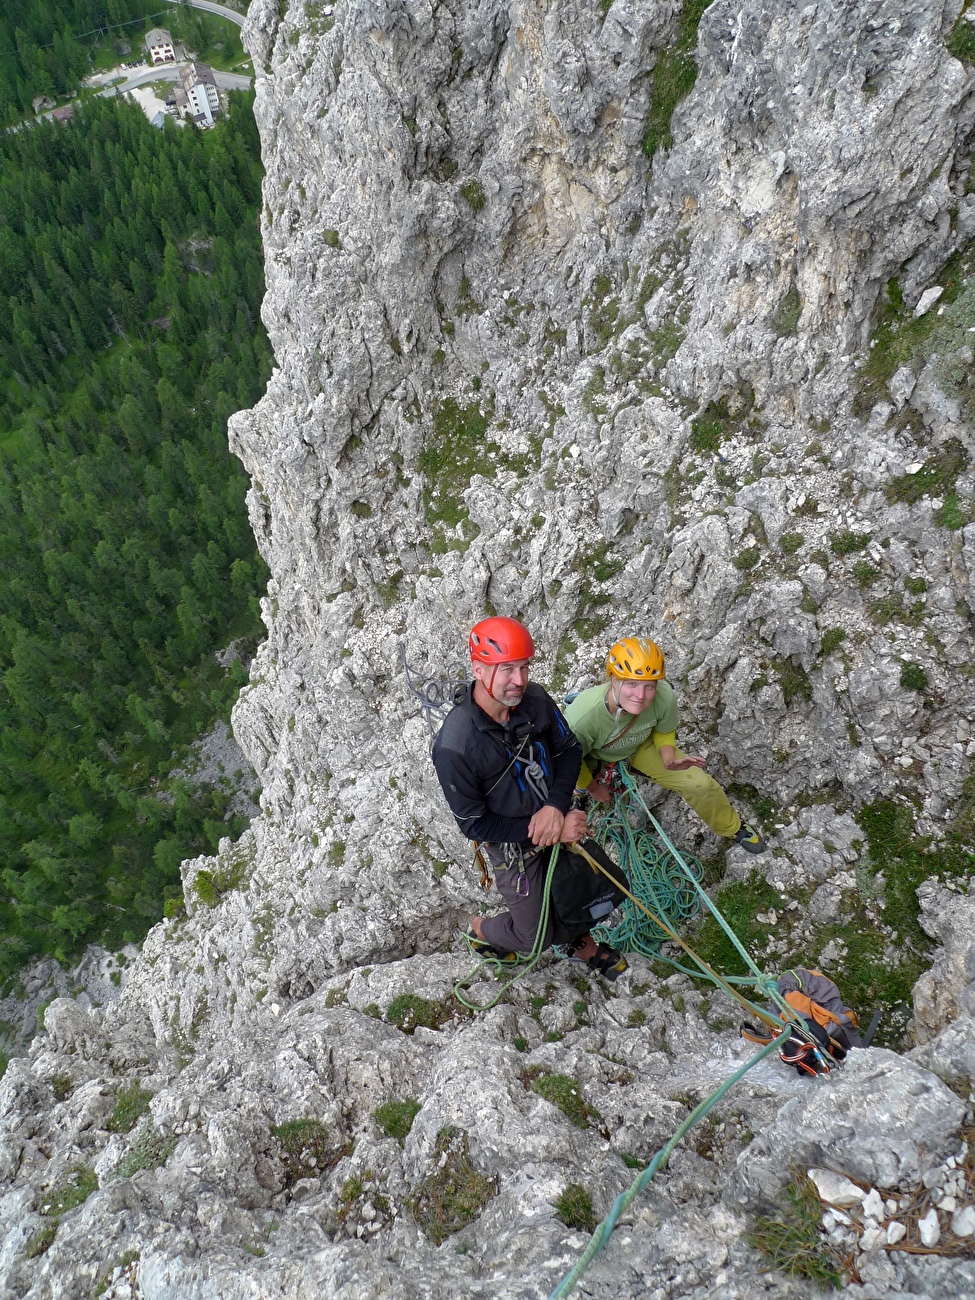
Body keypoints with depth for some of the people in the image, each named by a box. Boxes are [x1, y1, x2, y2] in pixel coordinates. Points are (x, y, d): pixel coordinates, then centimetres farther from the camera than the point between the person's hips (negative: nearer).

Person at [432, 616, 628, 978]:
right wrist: (553, 833, -24)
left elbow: (569, 750, -4)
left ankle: (580, 942, 56)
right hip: (515, 849, -4)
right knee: (536, 937, 12)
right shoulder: (454, 747, -33)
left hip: (557, 817, 5)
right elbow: (473, 824, -23)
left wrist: (556, 806, -22)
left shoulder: (535, 699, -18)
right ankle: (481, 929, 45)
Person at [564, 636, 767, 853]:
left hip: (640, 746, 2)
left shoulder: (665, 697, -35)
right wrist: (592, 788, -4)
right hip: (594, 755, -1)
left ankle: (732, 828, 28)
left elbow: (664, 732, -9)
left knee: (701, 785, -3)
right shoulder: (581, 716, -43)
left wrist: (669, 759, -27)